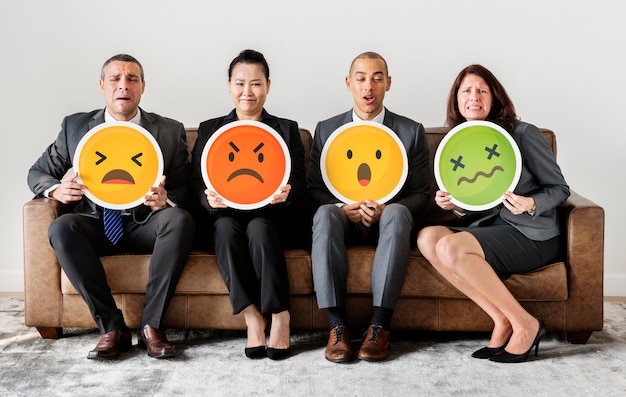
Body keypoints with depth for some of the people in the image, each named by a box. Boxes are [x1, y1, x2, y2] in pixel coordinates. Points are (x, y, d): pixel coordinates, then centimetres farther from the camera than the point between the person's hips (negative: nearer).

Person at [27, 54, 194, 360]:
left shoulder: (170, 131, 5)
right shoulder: (75, 126, 8)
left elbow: (184, 189, 4)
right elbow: (38, 172, 14)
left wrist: (166, 199, -22)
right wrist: (56, 190, -11)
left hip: (146, 225, -1)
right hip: (96, 225, 1)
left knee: (180, 219, -32)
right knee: (61, 227, -31)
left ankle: (151, 324, -25)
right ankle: (111, 327, -25)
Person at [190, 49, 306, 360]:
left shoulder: (287, 129, 14)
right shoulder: (210, 130, 14)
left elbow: (299, 183, 4)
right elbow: (197, 185, 5)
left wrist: (286, 192, -21)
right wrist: (210, 199, -19)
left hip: (269, 215, -1)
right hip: (226, 215, 1)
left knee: (258, 227, -35)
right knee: (225, 226, -34)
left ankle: (279, 315, -28)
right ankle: (252, 317, -31)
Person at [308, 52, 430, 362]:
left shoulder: (412, 132, 7)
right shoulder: (326, 130, 10)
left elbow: (420, 194, 3)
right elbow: (314, 188, 6)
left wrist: (385, 208, -18)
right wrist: (343, 207, -15)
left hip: (388, 220, 0)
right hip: (343, 219, 1)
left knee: (398, 213, -36)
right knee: (324, 213, -34)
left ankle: (380, 325, -37)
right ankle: (337, 325, -35)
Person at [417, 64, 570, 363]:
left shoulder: (523, 133, -6)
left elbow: (560, 189, -2)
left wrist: (531, 204, -22)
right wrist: (455, 205, -4)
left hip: (533, 235, -6)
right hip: (491, 227, 6)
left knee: (450, 246, -28)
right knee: (427, 237, -20)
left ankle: (525, 324, -15)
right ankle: (501, 319, -17)